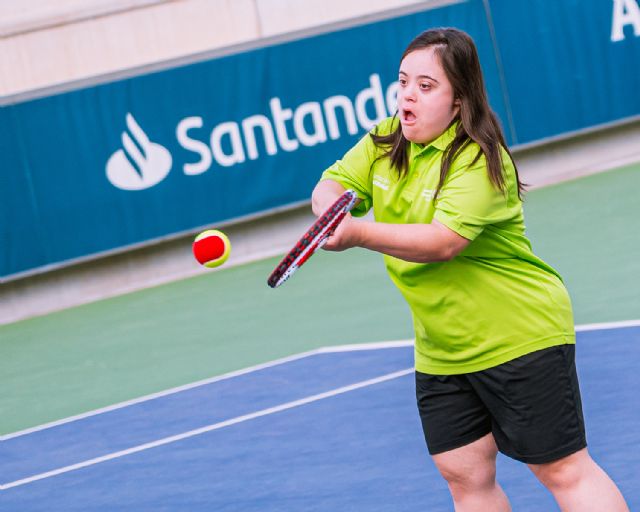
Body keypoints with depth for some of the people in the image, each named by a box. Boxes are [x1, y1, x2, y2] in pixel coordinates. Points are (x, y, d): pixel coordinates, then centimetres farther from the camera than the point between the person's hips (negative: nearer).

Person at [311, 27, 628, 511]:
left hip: (519, 339, -7)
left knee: (563, 469, -4)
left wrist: (359, 234, -40)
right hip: (441, 355, 7)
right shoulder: (385, 141, 3)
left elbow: (443, 241, -31)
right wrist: (332, 208, -23)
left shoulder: (480, 161, -20)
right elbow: (330, 185, 1)